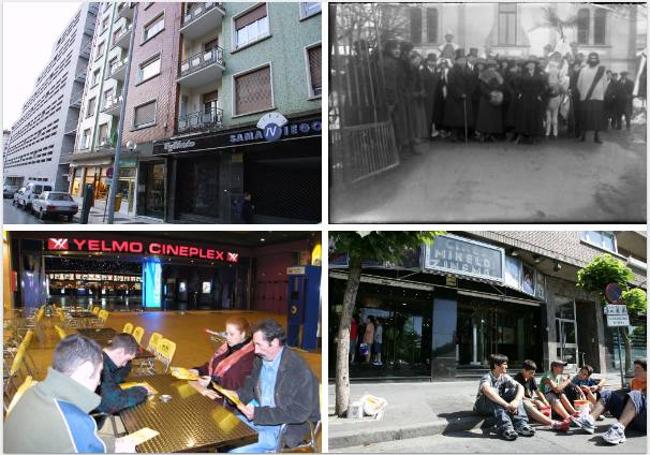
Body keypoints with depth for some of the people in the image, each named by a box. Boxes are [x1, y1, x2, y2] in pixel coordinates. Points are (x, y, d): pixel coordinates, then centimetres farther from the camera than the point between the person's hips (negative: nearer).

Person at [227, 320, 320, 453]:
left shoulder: (299, 370, -24)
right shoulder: (261, 359, 1)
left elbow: (300, 413, -25)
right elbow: (251, 386, 17)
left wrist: (258, 414, -26)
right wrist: (237, 395, -6)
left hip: (283, 429, -8)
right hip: (258, 415, 8)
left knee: (235, 451, -20)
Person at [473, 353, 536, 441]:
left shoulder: (505, 377, -2)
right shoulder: (487, 378, -22)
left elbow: (520, 387, -16)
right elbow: (487, 391, -45)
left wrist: (516, 401, -37)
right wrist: (507, 405, -49)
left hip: (499, 407, 6)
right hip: (483, 407, -6)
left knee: (514, 390, -14)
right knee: (492, 396, -36)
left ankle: (520, 424, -27)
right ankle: (505, 427, -45)